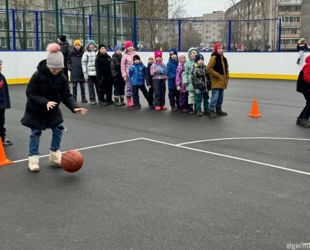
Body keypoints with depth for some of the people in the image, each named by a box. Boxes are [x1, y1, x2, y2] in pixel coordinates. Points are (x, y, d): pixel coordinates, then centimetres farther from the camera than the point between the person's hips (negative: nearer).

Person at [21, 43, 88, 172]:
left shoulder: (62, 77, -13)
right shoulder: (38, 75, -25)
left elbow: (66, 95, -11)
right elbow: (30, 94, -23)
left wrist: (74, 107, -28)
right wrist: (45, 102, -36)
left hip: (53, 109, 4)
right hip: (36, 110, -4)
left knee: (59, 129, 4)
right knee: (36, 133, 2)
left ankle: (54, 155, 22)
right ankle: (33, 158, 15)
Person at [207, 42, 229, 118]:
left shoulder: (224, 58, 14)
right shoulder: (214, 58, -11)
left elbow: (226, 68, 25)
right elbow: (209, 68, -17)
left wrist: (226, 76, 10)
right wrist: (218, 75, -17)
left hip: (222, 81, 8)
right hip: (216, 81, -8)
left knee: (220, 96, 13)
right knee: (215, 96, -13)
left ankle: (218, 110, 22)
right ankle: (211, 110, -8)